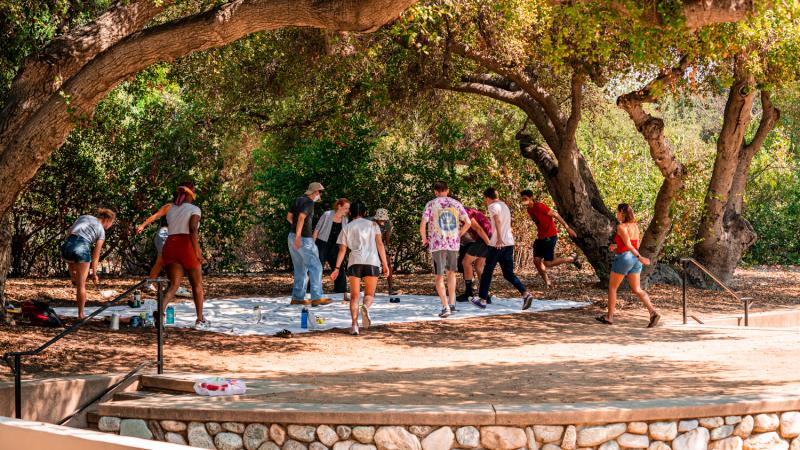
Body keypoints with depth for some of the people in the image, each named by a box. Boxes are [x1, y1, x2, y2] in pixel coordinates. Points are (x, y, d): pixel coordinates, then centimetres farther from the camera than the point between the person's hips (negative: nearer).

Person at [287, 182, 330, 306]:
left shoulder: (297, 200, 12)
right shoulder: (309, 203, -13)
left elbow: (289, 217, 20)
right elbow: (301, 217, -25)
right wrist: (298, 236, -31)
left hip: (293, 237, 9)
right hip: (304, 239, -9)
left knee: (300, 269, 13)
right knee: (315, 267, -6)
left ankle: (297, 298, 11)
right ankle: (316, 297, -12)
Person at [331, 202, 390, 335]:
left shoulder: (347, 227, 16)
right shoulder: (373, 225, 16)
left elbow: (342, 249, 10)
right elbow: (380, 244, 6)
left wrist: (337, 268, 10)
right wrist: (385, 264, 6)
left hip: (354, 262, 0)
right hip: (372, 262, 0)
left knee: (354, 296, 6)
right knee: (370, 294, 9)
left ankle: (354, 324, -12)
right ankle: (365, 307, -27)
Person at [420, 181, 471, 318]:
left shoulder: (431, 204, -2)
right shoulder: (456, 204, 6)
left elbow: (423, 224, -12)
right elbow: (468, 222, 3)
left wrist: (424, 239, 5)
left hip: (437, 245, -3)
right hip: (454, 244, 3)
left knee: (439, 277, 2)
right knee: (451, 272, 21)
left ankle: (445, 307, -9)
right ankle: (452, 304, 21)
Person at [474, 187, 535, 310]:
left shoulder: (493, 206, -6)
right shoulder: (504, 205, 21)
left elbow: (498, 220, -25)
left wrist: (499, 238, -35)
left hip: (497, 244, -7)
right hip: (509, 243, 7)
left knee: (487, 272, 5)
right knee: (508, 273, 8)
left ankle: (482, 300, 10)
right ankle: (526, 294, -11)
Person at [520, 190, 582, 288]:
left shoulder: (539, 206, -19)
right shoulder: (529, 210, 7)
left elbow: (555, 214, -17)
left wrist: (567, 228, -18)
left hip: (550, 236, -8)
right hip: (540, 237, 8)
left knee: (548, 263, -8)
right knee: (536, 260, -1)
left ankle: (572, 258, 11)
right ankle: (547, 283, 12)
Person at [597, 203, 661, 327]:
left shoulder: (621, 227, -14)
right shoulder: (635, 226, 10)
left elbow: (628, 245, -23)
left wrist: (640, 257, -25)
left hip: (623, 258, -7)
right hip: (634, 260, 7)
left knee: (612, 287, 9)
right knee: (637, 290, 5)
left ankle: (609, 317, 15)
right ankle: (653, 312, -13)